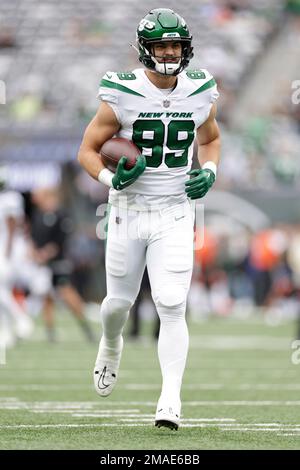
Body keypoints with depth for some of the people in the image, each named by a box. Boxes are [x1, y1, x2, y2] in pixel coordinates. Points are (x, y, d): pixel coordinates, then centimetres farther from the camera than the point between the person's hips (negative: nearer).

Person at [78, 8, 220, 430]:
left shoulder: (199, 94, -2)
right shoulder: (122, 96, -11)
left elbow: (210, 139, 19)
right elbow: (88, 150, -4)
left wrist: (209, 172, -1)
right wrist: (110, 178, -24)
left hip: (174, 216, 1)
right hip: (128, 212, 0)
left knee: (172, 307, -12)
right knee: (120, 300, 13)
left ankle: (171, 401, -12)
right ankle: (110, 346, 49)